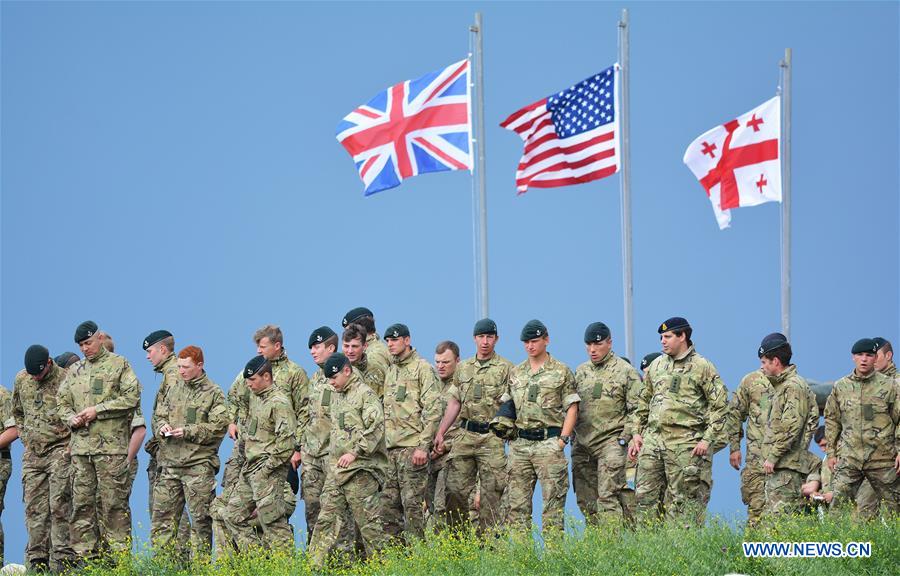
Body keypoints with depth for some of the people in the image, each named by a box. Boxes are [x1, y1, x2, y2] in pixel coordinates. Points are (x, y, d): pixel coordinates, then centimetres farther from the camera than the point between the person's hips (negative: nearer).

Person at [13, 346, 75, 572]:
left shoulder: (66, 380, -10)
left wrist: (72, 443, -8)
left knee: (59, 507, -10)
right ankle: (36, 560, 8)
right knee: (34, 509, 4)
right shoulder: (21, 379, 7)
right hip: (32, 454, 5)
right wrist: (26, 438, 15)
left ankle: (61, 559, -10)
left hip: (60, 451, -5)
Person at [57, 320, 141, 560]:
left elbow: (132, 397, -8)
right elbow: (61, 402, 22)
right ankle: (84, 555, 7)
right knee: (82, 502, 3)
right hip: (81, 446, 5)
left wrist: (98, 410, -12)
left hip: (111, 444, -5)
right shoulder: (75, 371, 19)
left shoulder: (119, 365, 2)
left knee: (113, 503, -6)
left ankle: (119, 554, -4)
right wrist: (71, 419, -1)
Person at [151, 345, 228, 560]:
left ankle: (199, 561, 4)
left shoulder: (213, 393, -1)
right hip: (170, 462, 5)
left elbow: (218, 427, -8)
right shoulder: (173, 388, 15)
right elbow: (158, 415, 20)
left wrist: (188, 432, -15)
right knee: (162, 513, 5)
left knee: (200, 517, -2)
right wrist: (162, 426, -3)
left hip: (199, 463, -5)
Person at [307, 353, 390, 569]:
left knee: (368, 522, -4)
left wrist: (355, 452, -20)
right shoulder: (336, 396, 18)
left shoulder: (365, 395, -9)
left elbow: (376, 428, -18)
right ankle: (315, 566, 2)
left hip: (360, 470, -8)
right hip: (336, 470, 8)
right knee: (327, 519, 4)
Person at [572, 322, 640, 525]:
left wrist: (624, 438, -11)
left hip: (611, 442, -6)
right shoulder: (580, 372, 15)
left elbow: (635, 410, -4)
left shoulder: (625, 371, -1)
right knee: (585, 499, 6)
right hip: (582, 445, 6)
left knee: (608, 496, -14)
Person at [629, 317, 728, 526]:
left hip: (684, 442, -6)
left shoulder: (702, 367, -2)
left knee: (681, 500, -2)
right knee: (645, 495, 2)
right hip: (652, 439, 6)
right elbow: (643, 402, 22)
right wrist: (637, 432, 13)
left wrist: (708, 439, -11)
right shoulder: (656, 366, 15)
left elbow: (719, 405, -5)